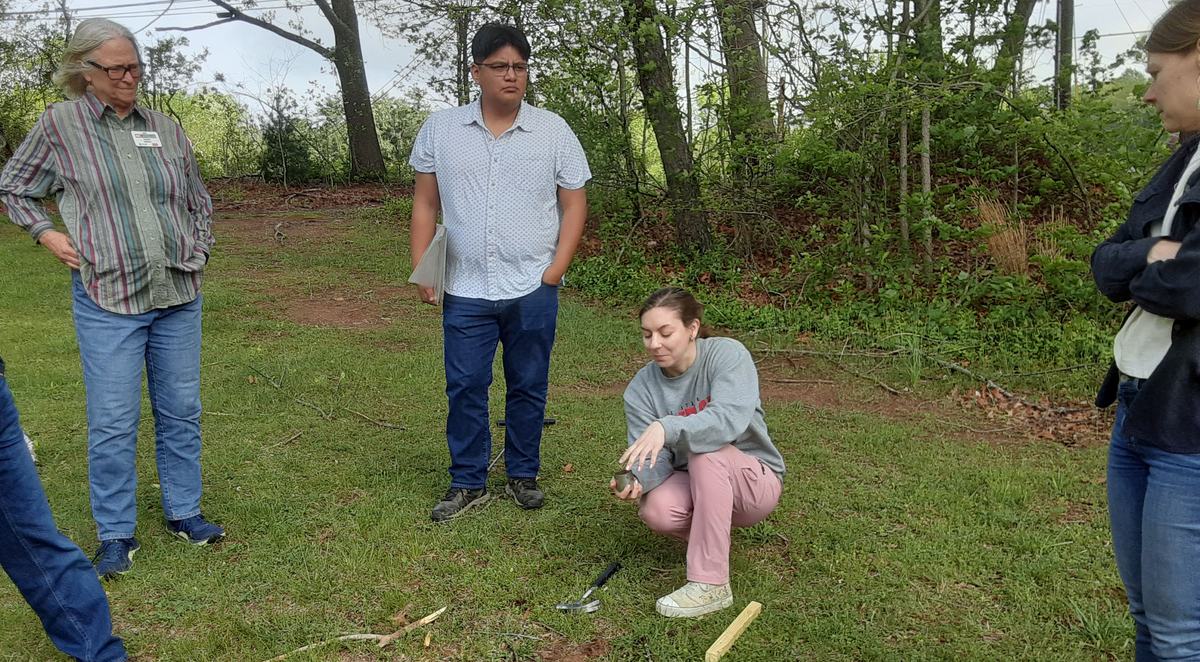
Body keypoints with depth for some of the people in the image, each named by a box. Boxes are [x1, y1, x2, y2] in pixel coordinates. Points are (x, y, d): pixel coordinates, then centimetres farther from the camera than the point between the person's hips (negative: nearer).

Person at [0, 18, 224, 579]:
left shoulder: (165, 128, 8)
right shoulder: (60, 124, 0)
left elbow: (198, 202, 20)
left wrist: (196, 254, 8)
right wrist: (45, 233, -1)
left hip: (178, 297, 3)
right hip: (107, 299, -3)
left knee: (182, 412, 11)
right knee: (113, 423, -1)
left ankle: (183, 511, 25)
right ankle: (116, 534, 14)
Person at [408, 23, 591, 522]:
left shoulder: (554, 131, 0)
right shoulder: (440, 129, 3)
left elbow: (574, 205, 3)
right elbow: (425, 203, 8)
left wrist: (556, 269, -7)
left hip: (533, 290, 0)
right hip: (465, 292, 1)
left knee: (528, 387, 10)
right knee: (464, 388, 5)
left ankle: (523, 476, 27)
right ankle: (468, 484, 20)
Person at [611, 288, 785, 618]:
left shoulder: (727, 354, -18)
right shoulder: (641, 389, -7)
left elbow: (730, 418, -35)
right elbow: (654, 459, -14)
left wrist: (666, 427, -48)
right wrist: (639, 481, -36)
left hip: (755, 481, -3)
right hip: (692, 486, 3)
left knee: (706, 451, -34)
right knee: (656, 511, -30)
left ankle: (710, 584, -28)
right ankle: (712, 534, 7)